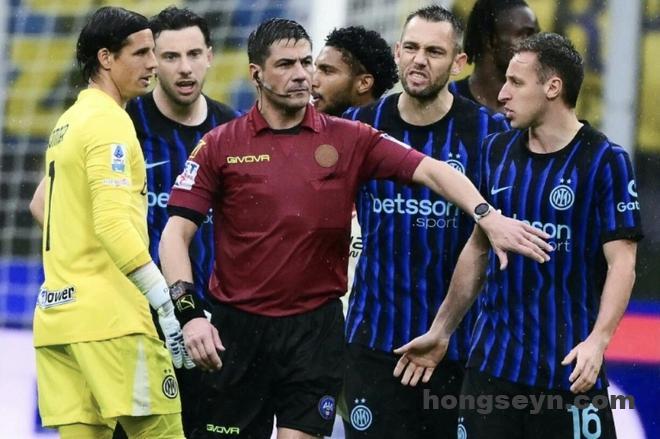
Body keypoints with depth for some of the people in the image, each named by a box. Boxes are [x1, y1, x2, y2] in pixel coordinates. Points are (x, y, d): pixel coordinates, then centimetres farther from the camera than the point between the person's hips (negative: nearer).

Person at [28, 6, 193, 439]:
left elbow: (41, 204, 32)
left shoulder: (69, 122, 19)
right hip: (109, 316, -9)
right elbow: (114, 224, -20)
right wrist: (169, 305, -21)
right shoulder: (110, 123, -10)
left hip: (56, 311, 9)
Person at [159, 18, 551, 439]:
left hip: (316, 328, 0)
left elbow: (429, 169, -6)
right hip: (237, 326, 0)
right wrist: (189, 311, -17)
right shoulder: (220, 145, 0)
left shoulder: (348, 139, 2)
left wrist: (487, 216, -23)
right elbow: (177, 232, -3)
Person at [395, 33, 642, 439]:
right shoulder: (498, 150, 10)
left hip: (568, 370, -5)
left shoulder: (605, 160, -6)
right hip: (493, 361, 5)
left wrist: (598, 340, -25)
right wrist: (441, 331, 17)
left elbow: (622, 262, -11)